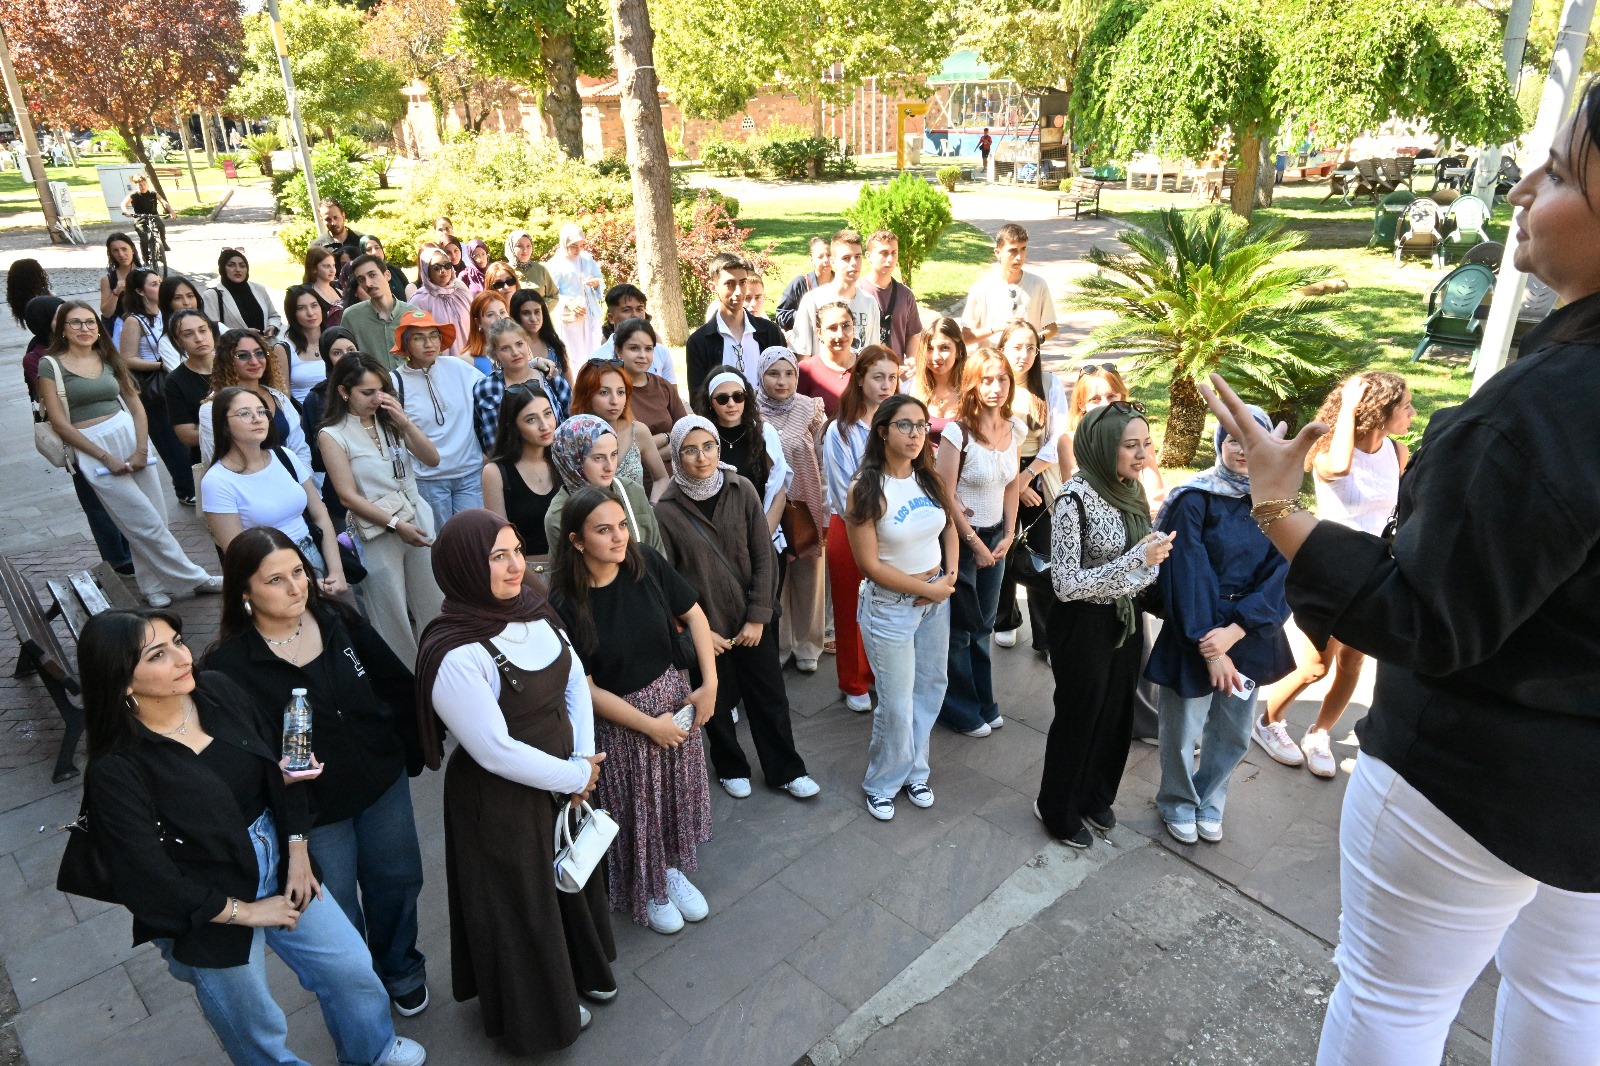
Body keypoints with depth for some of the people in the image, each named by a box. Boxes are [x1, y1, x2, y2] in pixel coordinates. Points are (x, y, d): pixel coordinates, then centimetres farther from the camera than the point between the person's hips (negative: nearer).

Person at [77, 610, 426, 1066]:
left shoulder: (218, 692, -11)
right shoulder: (114, 773, -24)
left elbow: (281, 766, -1)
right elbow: (148, 882, -21)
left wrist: (297, 853, -4)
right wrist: (245, 912, -12)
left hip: (279, 869, 5)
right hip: (207, 909, -5)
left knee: (352, 968, 17)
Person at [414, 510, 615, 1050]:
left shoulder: (532, 607, -8)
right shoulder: (455, 656, -30)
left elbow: (575, 678, -1)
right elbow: (495, 750, -27)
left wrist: (584, 757, -11)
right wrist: (576, 776, -16)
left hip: (563, 777, 7)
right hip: (501, 799, -7)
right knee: (520, 903, 17)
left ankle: (580, 969, 57)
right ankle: (535, 1013, 45)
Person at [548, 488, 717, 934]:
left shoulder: (646, 561, -15)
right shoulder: (565, 602, -23)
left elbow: (693, 615, -2)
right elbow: (586, 688, -17)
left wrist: (710, 683, -7)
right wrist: (650, 725, -14)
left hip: (675, 696, 4)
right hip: (618, 719, -3)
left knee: (676, 792, 20)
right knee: (637, 809, 14)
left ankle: (672, 867, 47)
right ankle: (646, 889, 42)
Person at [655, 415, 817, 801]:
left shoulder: (742, 491, -8)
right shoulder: (666, 510, -12)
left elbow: (764, 558, -5)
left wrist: (758, 617, -9)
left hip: (752, 619, 1)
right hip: (705, 627, -1)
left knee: (770, 697, 12)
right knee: (717, 702, 15)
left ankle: (786, 770, 31)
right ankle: (731, 767, 39)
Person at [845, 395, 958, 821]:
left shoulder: (929, 478, 0)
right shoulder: (867, 490, -18)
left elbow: (948, 527, 14)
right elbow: (870, 565, -19)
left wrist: (950, 576, -3)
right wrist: (930, 589, -13)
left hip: (936, 599, 6)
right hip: (890, 606, -6)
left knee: (930, 690, 15)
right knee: (897, 704, 3)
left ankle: (914, 772, 36)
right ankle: (883, 783, 28)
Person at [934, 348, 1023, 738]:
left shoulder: (1015, 428, 0)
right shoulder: (958, 431, -18)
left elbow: (1011, 486, 9)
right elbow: (945, 496, -16)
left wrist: (1008, 535, 1)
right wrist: (975, 543, -12)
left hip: (995, 537, 6)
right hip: (960, 537, -5)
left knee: (984, 625, 16)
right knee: (959, 627, 8)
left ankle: (984, 703, 33)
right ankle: (961, 712, 24)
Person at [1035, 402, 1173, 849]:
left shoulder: (1132, 489, -1)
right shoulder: (1075, 499, -24)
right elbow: (1066, 584, -26)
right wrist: (1137, 559, -29)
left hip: (1124, 619, 7)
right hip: (1085, 625, -7)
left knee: (1115, 715, 21)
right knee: (1078, 719, 11)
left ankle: (1094, 797, 45)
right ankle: (1057, 809, 34)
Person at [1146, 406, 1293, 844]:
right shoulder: (1195, 499, -12)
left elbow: (1282, 575, -7)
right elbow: (1187, 576, -15)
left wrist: (1236, 629, -20)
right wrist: (1207, 647, -18)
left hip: (1250, 635, 4)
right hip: (1195, 634, -4)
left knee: (1234, 733, 17)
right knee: (1183, 731, 8)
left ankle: (1208, 801, 41)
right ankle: (1178, 803, 34)